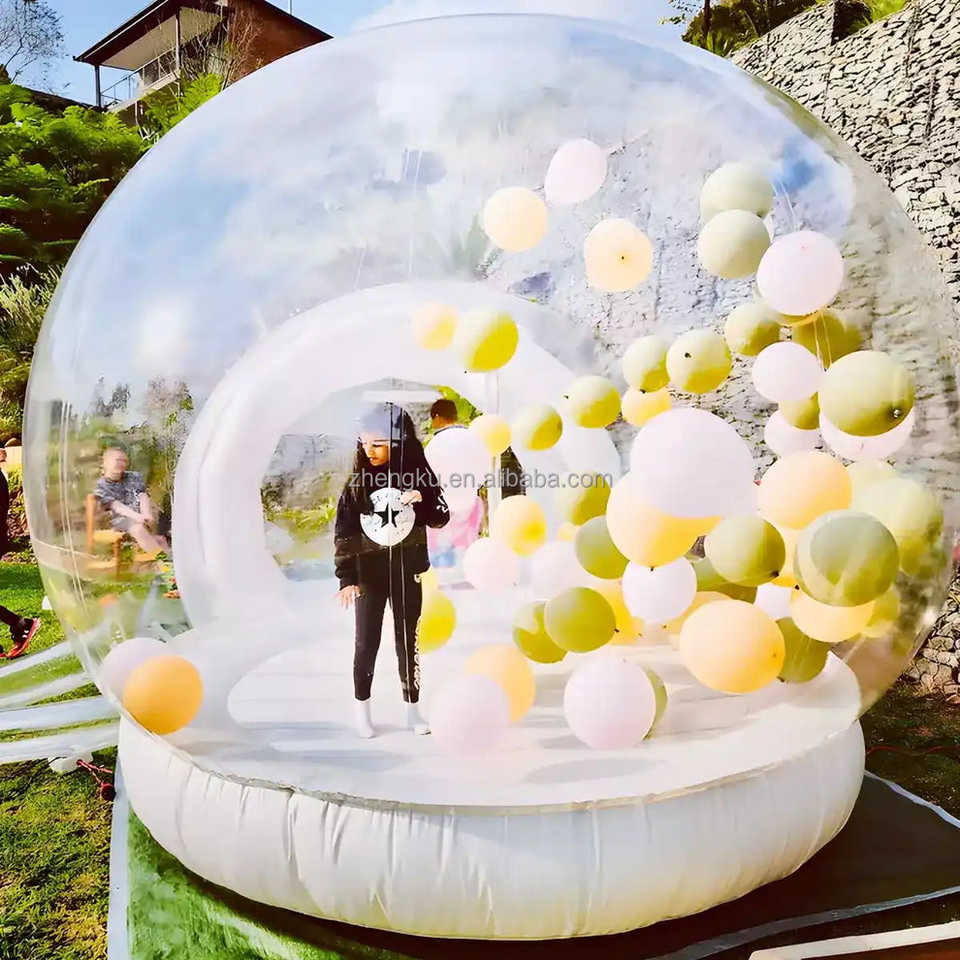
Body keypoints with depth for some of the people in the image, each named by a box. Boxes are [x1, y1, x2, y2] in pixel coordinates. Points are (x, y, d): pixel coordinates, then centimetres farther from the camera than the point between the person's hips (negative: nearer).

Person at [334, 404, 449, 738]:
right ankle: (362, 708, 24)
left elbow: (441, 518, -1)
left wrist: (420, 502, -21)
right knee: (366, 642, 8)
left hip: (407, 571, 1)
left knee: (408, 641, 10)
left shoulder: (418, 475, -6)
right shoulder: (358, 482, -7)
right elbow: (343, 532, -6)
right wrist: (346, 578, -12)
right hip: (369, 573, 0)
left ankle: (412, 709, 23)